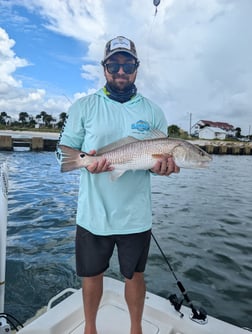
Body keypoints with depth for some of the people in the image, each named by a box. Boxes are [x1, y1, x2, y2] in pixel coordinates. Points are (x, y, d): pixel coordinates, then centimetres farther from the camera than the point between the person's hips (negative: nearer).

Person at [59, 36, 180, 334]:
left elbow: (162, 159, 7)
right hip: (92, 214, 0)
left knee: (134, 275, 18)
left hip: (135, 216, 1)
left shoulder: (153, 113, 4)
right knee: (91, 275, 17)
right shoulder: (83, 107, 1)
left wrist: (161, 166, -17)